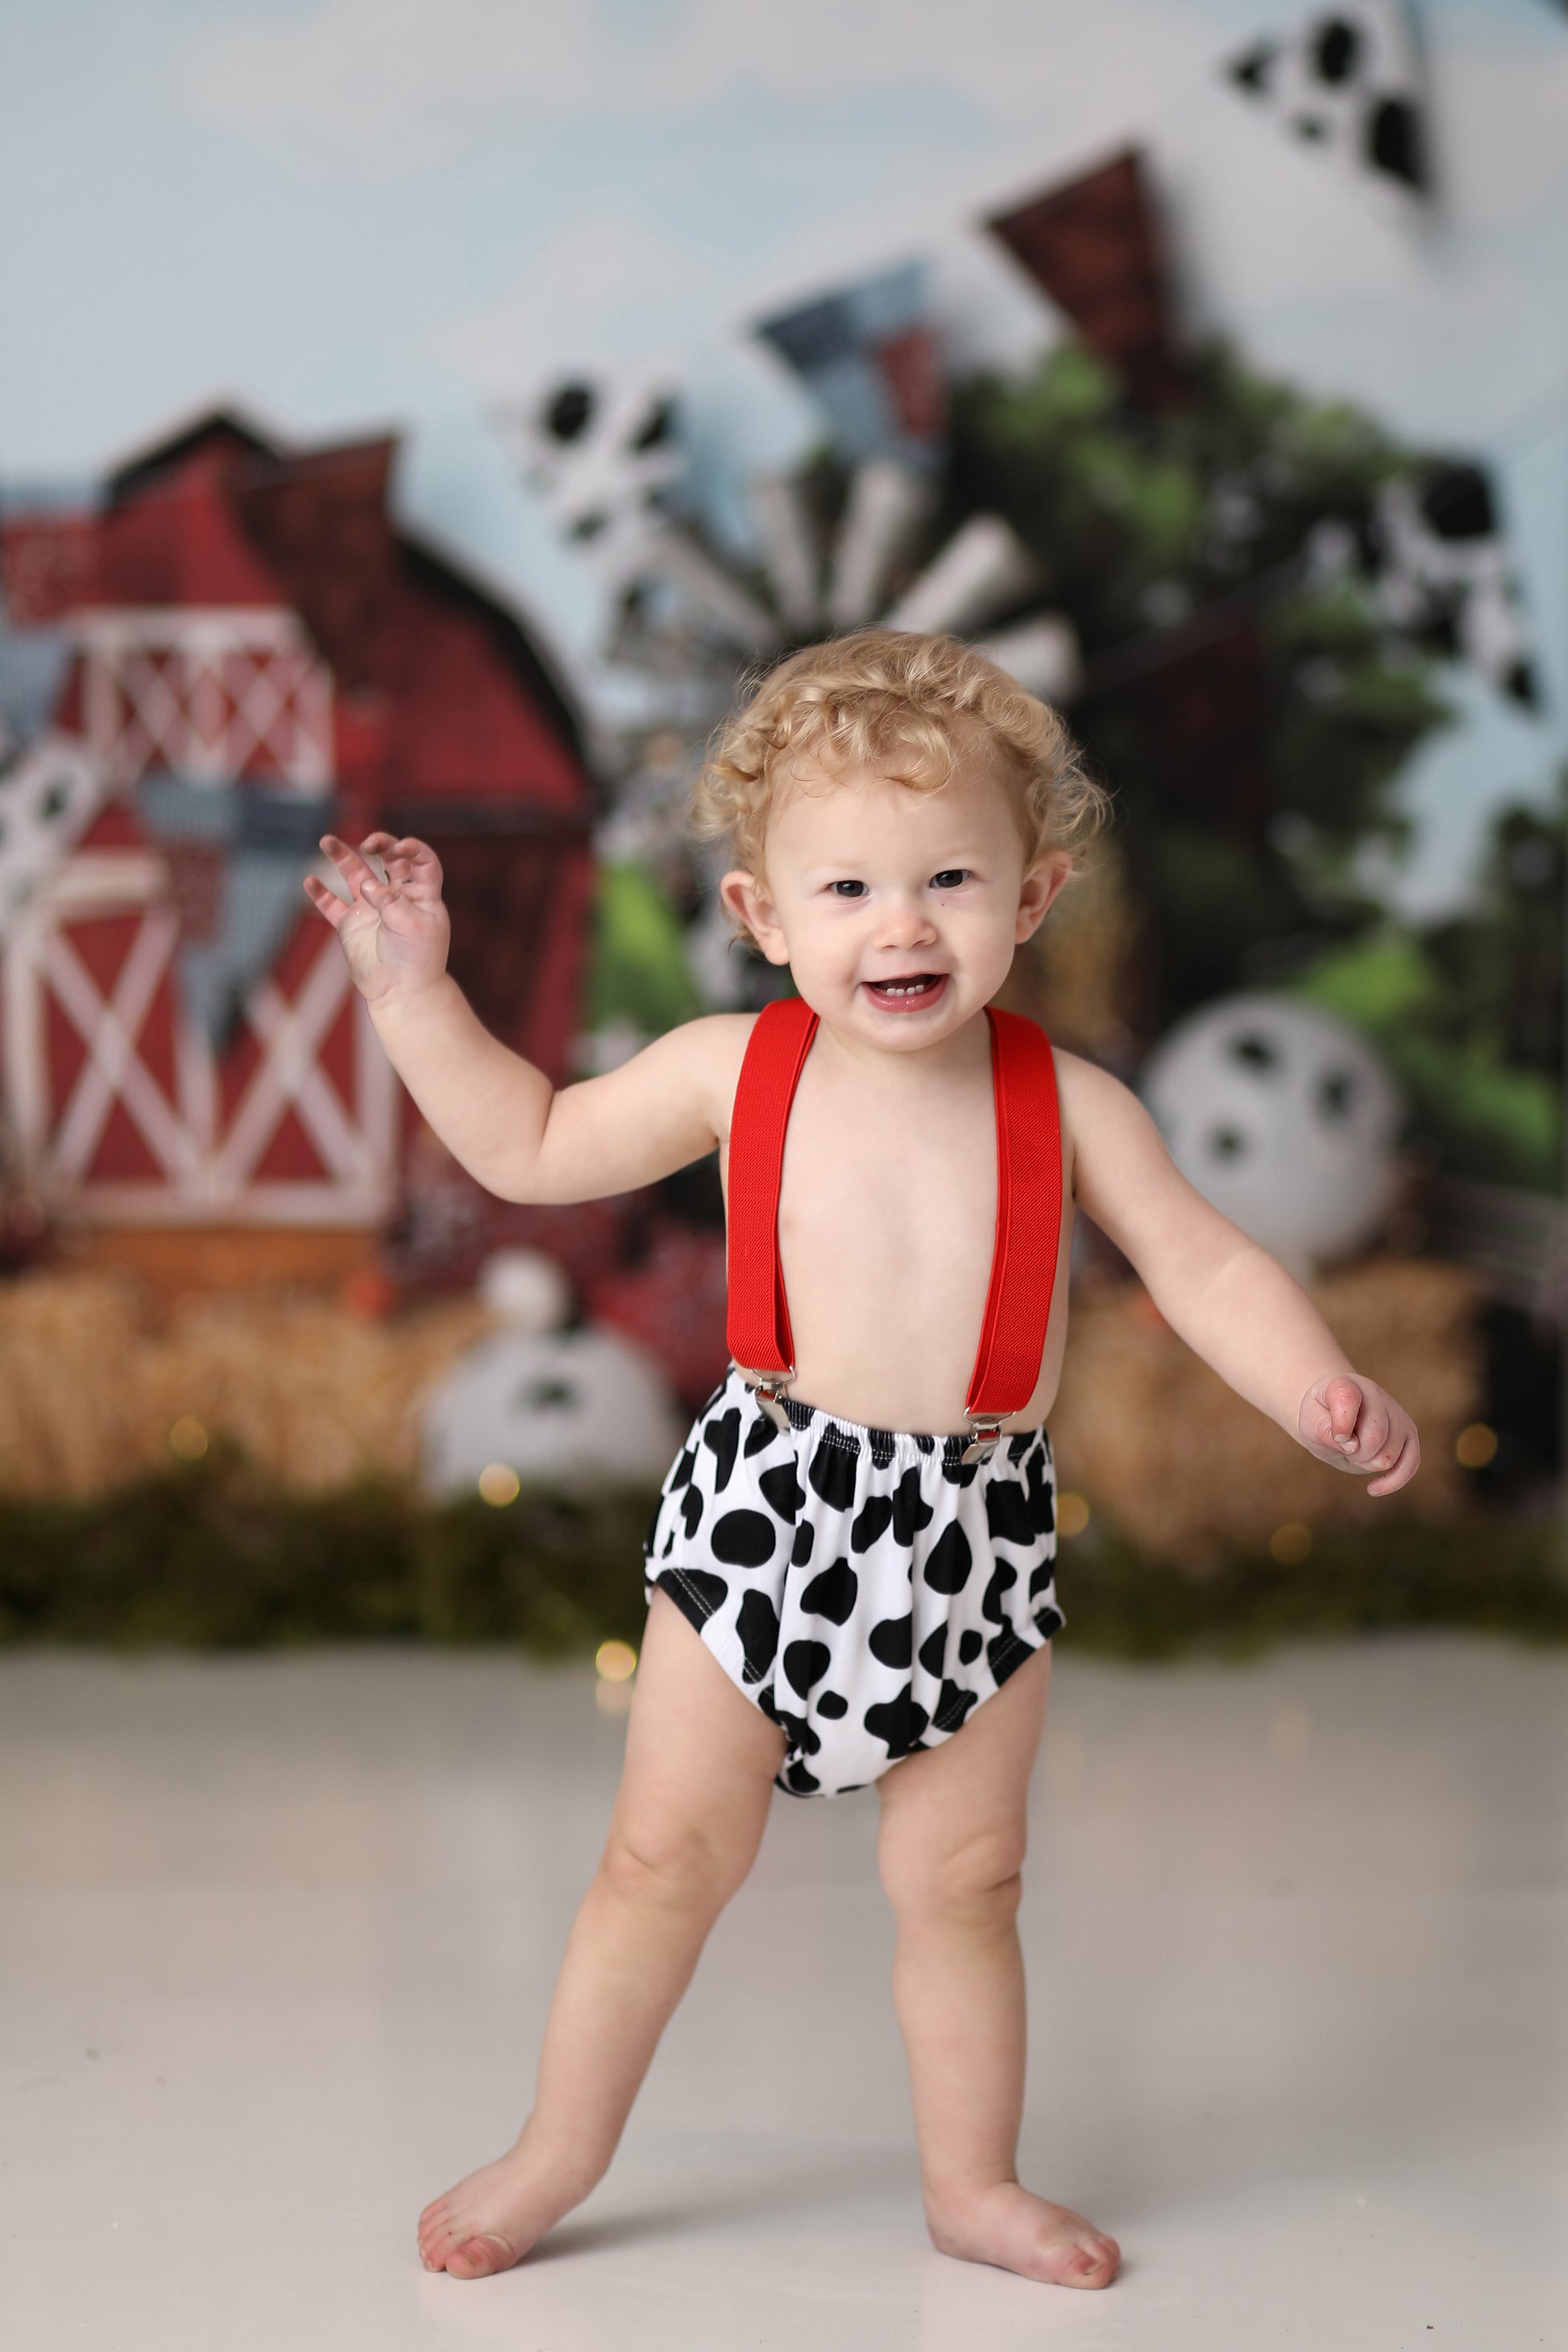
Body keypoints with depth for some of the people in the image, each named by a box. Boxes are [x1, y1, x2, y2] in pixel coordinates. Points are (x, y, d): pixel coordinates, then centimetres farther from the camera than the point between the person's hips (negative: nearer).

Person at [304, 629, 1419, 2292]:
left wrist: (1325, 1397, -18)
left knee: (962, 1879, 13)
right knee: (668, 1854, 8)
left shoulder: (1068, 1106, -6)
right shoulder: (732, 1071, -6)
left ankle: (974, 2183, 32)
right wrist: (412, 988, 0)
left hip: (978, 1533, 1)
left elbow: (1207, 1268, -2)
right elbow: (528, 1146, 6)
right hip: (767, 1504, 0)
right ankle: (557, 2156, 26)